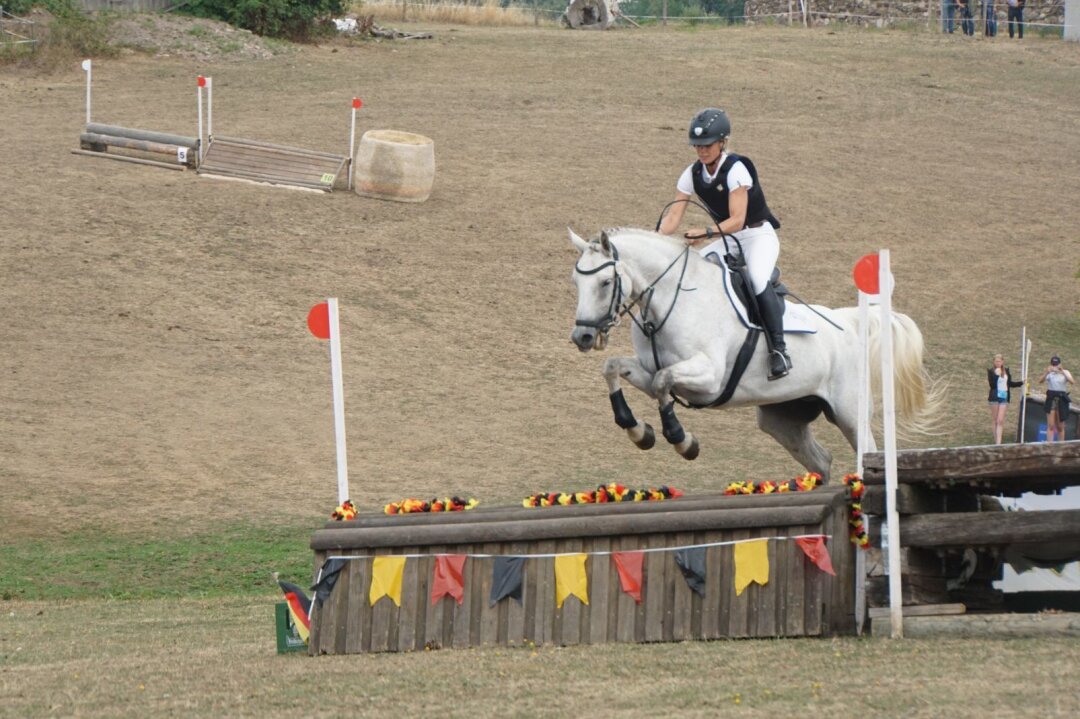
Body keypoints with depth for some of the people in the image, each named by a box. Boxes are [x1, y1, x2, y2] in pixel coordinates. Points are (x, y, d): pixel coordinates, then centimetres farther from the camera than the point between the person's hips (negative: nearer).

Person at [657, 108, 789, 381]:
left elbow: (737, 220, -27)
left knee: (758, 279, -35)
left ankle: (779, 349, -31)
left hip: (759, 236, -7)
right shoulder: (693, 174, -2)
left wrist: (706, 233, -43)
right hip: (727, 240, 7)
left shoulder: (736, 169, -21)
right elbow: (673, 217, -6)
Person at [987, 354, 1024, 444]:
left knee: (1000, 421, -5)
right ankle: (996, 441, 15)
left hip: (1004, 397, 2)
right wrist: (996, 374, -23)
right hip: (995, 397, -2)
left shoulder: (1006, 371, 8)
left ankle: (998, 442, -10)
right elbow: (992, 384, -14)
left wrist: (1021, 383, 14)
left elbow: (1010, 383, 18)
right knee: (994, 420, 6)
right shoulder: (991, 371, -4)